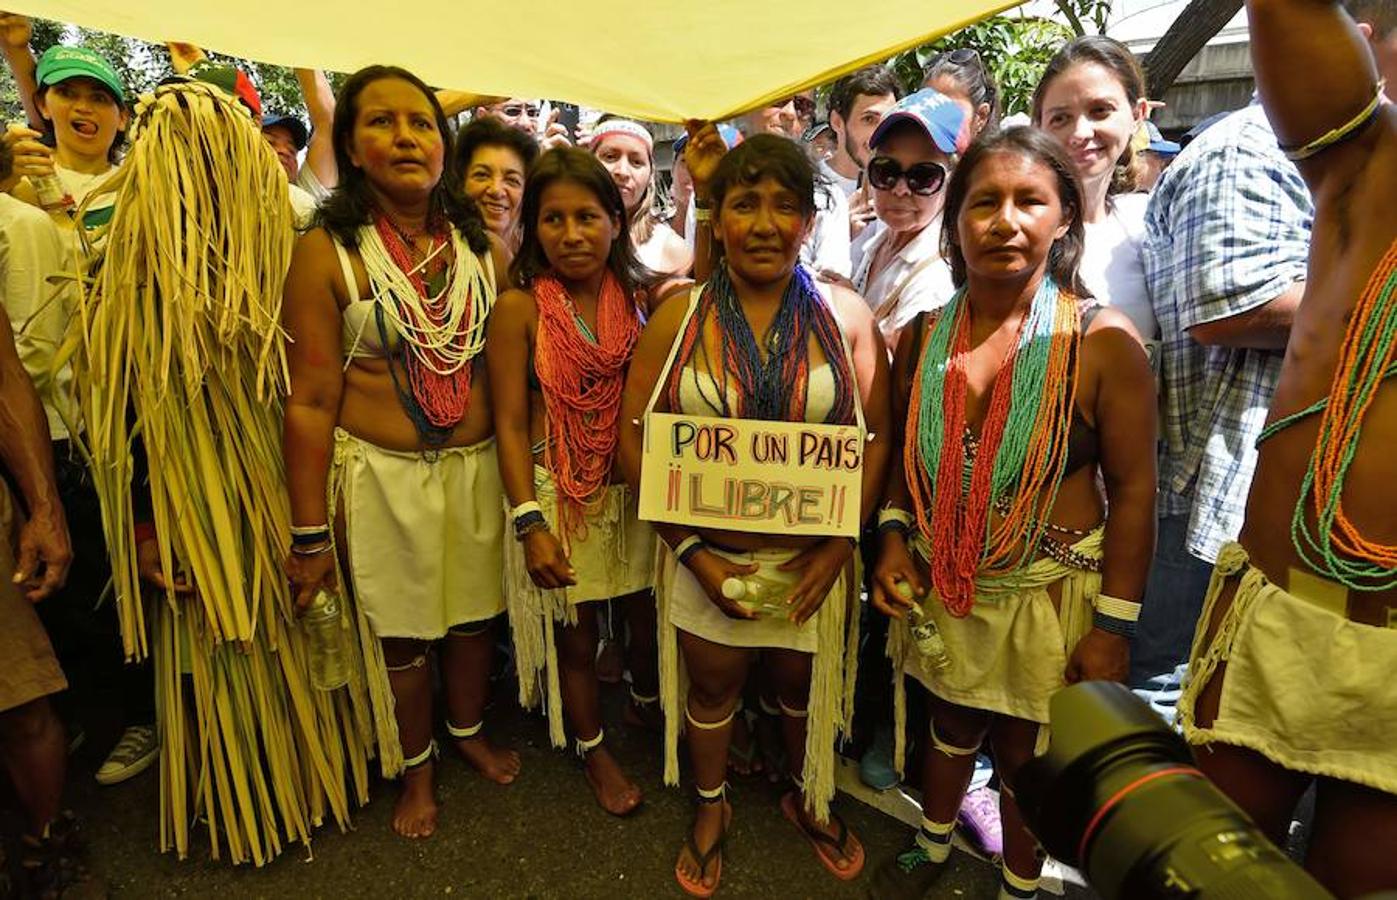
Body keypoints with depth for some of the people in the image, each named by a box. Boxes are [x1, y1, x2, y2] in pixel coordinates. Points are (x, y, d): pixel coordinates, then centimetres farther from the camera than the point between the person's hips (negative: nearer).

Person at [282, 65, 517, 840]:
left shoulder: (485, 249, 2)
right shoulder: (325, 254, -9)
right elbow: (310, 400, -11)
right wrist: (309, 534, -10)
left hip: (478, 466, 3)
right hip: (382, 475, -3)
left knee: (475, 612, 17)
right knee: (399, 630, 11)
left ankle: (468, 730, 45)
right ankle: (416, 768, 37)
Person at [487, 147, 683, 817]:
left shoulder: (641, 296, -2)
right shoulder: (520, 309, -12)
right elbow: (510, 424, -11)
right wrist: (530, 523, -15)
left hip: (634, 487, 3)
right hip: (558, 493, -2)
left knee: (647, 615, 18)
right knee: (574, 635, 14)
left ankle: (647, 707, 51)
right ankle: (593, 749, 41)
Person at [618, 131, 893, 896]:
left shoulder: (845, 315, -5)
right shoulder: (679, 318, -7)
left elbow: (877, 435, -4)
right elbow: (634, 440, -7)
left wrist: (836, 550, -13)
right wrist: (694, 553, -13)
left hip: (813, 559, 1)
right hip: (705, 556, 0)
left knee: (807, 687, 21)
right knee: (711, 688, 20)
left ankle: (809, 799, 51)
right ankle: (712, 808, 48)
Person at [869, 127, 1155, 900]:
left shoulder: (1104, 342, -13)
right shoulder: (923, 337, -2)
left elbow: (1133, 491, -11)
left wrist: (1112, 625, -11)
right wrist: (894, 534, -7)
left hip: (1049, 594, -3)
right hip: (941, 585, 3)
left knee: (1024, 753, 14)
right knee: (951, 728, 23)